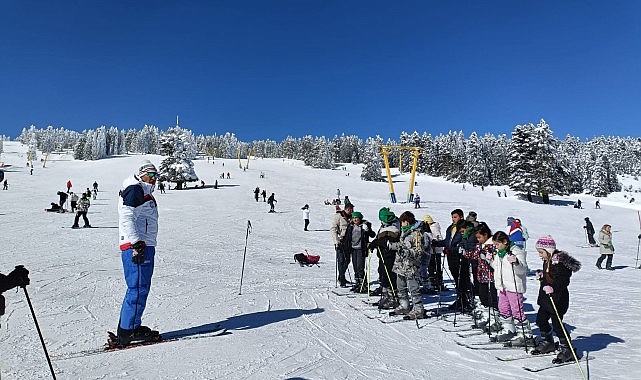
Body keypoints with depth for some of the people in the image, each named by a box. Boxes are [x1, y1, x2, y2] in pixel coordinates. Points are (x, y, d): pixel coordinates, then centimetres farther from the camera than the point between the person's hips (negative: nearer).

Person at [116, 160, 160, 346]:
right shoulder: (135, 190, -6)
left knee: (142, 288, 12)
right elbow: (126, 217, -17)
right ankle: (127, 331, -3)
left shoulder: (145, 193, 25)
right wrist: (137, 243, -23)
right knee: (138, 288, -9)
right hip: (136, 247, -10)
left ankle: (133, 327, 20)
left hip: (144, 246, 10)